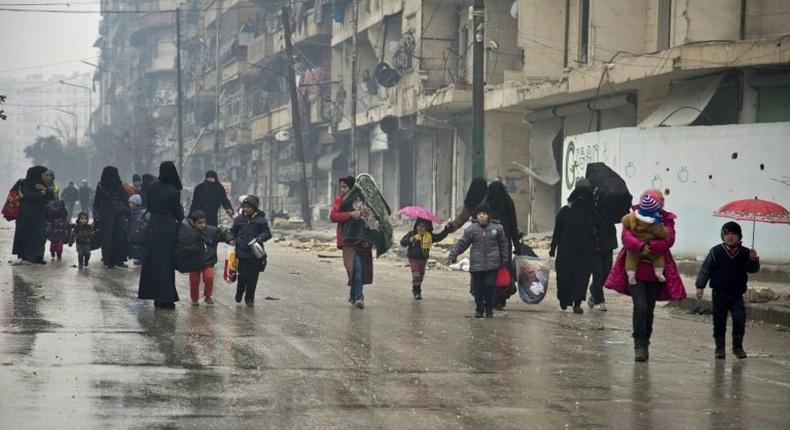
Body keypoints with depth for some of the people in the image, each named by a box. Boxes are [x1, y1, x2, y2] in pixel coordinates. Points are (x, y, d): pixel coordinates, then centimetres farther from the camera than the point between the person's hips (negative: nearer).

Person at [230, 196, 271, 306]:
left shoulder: (261, 220, -1)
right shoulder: (239, 219, 7)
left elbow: (267, 233, -1)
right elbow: (233, 231, 19)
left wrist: (259, 238, -18)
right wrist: (232, 239, 1)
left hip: (255, 254, -1)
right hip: (242, 252, 1)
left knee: (253, 277, 3)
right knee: (242, 276, 1)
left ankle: (249, 298, 17)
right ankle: (239, 294, 24)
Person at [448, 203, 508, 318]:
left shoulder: (497, 228, 4)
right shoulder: (471, 229, 3)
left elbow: (503, 244, 13)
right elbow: (461, 243, 5)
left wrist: (504, 260, 12)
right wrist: (453, 255, -2)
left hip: (492, 264, -1)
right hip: (476, 264, 1)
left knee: (489, 286, -7)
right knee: (477, 288, 2)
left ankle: (489, 308, 11)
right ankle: (479, 309, 16)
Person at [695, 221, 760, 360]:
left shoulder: (745, 253, 0)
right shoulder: (716, 252, -4)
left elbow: (753, 270, 3)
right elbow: (705, 269, 0)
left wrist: (754, 260, -18)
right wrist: (700, 286, -1)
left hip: (737, 294, 0)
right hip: (719, 293, 0)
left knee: (740, 319, -11)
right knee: (719, 322, 5)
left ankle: (737, 346, 4)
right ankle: (720, 348, 18)